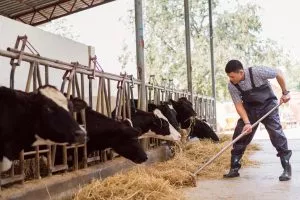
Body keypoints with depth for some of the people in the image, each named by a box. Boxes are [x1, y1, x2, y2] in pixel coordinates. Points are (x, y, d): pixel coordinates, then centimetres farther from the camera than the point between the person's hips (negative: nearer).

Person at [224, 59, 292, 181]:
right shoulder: (232, 86, -17)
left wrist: (285, 92, -9)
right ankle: (234, 168, 7)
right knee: (239, 135, -3)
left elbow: (278, 73, -14)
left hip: (268, 105, -3)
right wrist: (247, 122, -25)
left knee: (277, 134, -13)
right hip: (250, 108, 3)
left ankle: (287, 169, -2)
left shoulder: (257, 72, -28)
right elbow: (239, 105, -14)